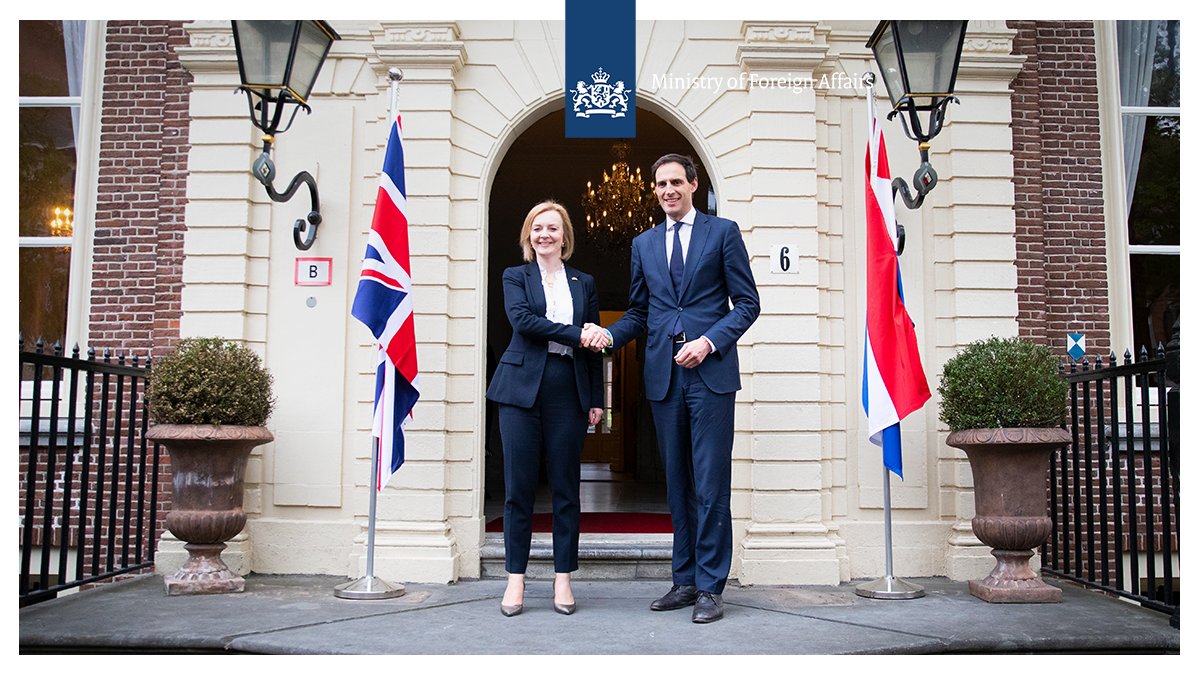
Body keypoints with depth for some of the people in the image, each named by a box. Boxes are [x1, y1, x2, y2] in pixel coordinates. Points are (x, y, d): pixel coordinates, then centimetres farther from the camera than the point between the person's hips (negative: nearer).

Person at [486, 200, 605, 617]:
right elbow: (521, 319, -9)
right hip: (522, 388, -1)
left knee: (566, 487, 3)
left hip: (568, 392, 1)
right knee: (519, 486, 0)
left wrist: (596, 400, 6)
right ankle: (515, 580, 8)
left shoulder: (584, 283, 15)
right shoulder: (516, 277, 11)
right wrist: (574, 334, -13)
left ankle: (563, 580, 12)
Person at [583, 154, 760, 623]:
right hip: (663, 374, 4)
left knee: (710, 483, -5)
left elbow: (747, 302, 1)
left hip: (710, 371, -4)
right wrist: (609, 336, -2)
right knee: (677, 483, 9)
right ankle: (684, 580, 17)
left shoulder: (722, 232, 5)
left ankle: (710, 588, 3)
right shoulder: (643, 244, 17)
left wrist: (709, 342, -12)